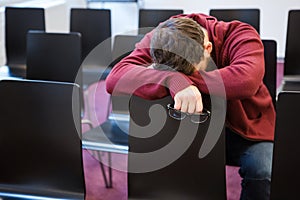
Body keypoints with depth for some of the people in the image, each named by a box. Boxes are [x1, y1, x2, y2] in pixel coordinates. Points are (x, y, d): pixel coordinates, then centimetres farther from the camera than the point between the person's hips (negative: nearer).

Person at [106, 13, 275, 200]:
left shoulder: (240, 35, -22)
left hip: (246, 128, -1)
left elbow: (248, 79, -44)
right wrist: (173, 80, -48)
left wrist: (185, 78, -39)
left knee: (262, 172, -29)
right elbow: (114, 79, -33)